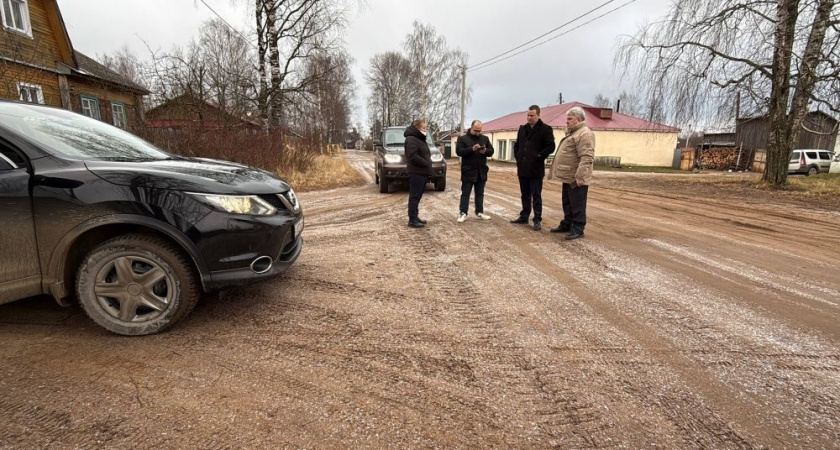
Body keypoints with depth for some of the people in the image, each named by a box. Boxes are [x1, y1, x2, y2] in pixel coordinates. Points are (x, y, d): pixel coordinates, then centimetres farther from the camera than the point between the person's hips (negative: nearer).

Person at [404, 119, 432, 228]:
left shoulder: (420, 139, 21)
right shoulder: (411, 139, -12)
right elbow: (413, 156, -23)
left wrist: (428, 166, 10)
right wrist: (426, 163, -18)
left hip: (422, 173, 10)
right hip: (416, 173, -10)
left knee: (418, 196, 14)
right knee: (414, 196, -7)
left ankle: (416, 217, 22)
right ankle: (412, 220, -4)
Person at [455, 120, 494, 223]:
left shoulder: (485, 138, 11)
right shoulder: (463, 138, -2)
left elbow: (491, 151, 7)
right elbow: (459, 151, -14)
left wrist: (485, 151, -16)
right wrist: (472, 149, -25)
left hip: (481, 171, 4)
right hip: (468, 171, -4)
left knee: (480, 193, 12)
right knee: (465, 193, 0)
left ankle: (480, 212, 22)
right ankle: (463, 213, 4)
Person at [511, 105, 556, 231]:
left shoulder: (545, 129, -5)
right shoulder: (522, 129, 13)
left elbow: (550, 146, -10)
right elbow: (517, 144, 23)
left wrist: (538, 157, -14)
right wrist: (517, 157, 11)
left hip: (535, 169, -6)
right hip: (523, 168, 6)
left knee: (536, 196, -1)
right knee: (525, 195, 14)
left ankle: (537, 220, 4)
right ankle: (524, 216, 24)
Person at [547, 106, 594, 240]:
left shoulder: (584, 133, -16)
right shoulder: (572, 133, 19)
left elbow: (586, 157, -25)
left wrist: (580, 175, -29)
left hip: (576, 178, -10)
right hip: (568, 177, 10)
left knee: (577, 206, -3)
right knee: (567, 204, 18)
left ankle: (578, 229, 4)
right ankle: (566, 225, 29)